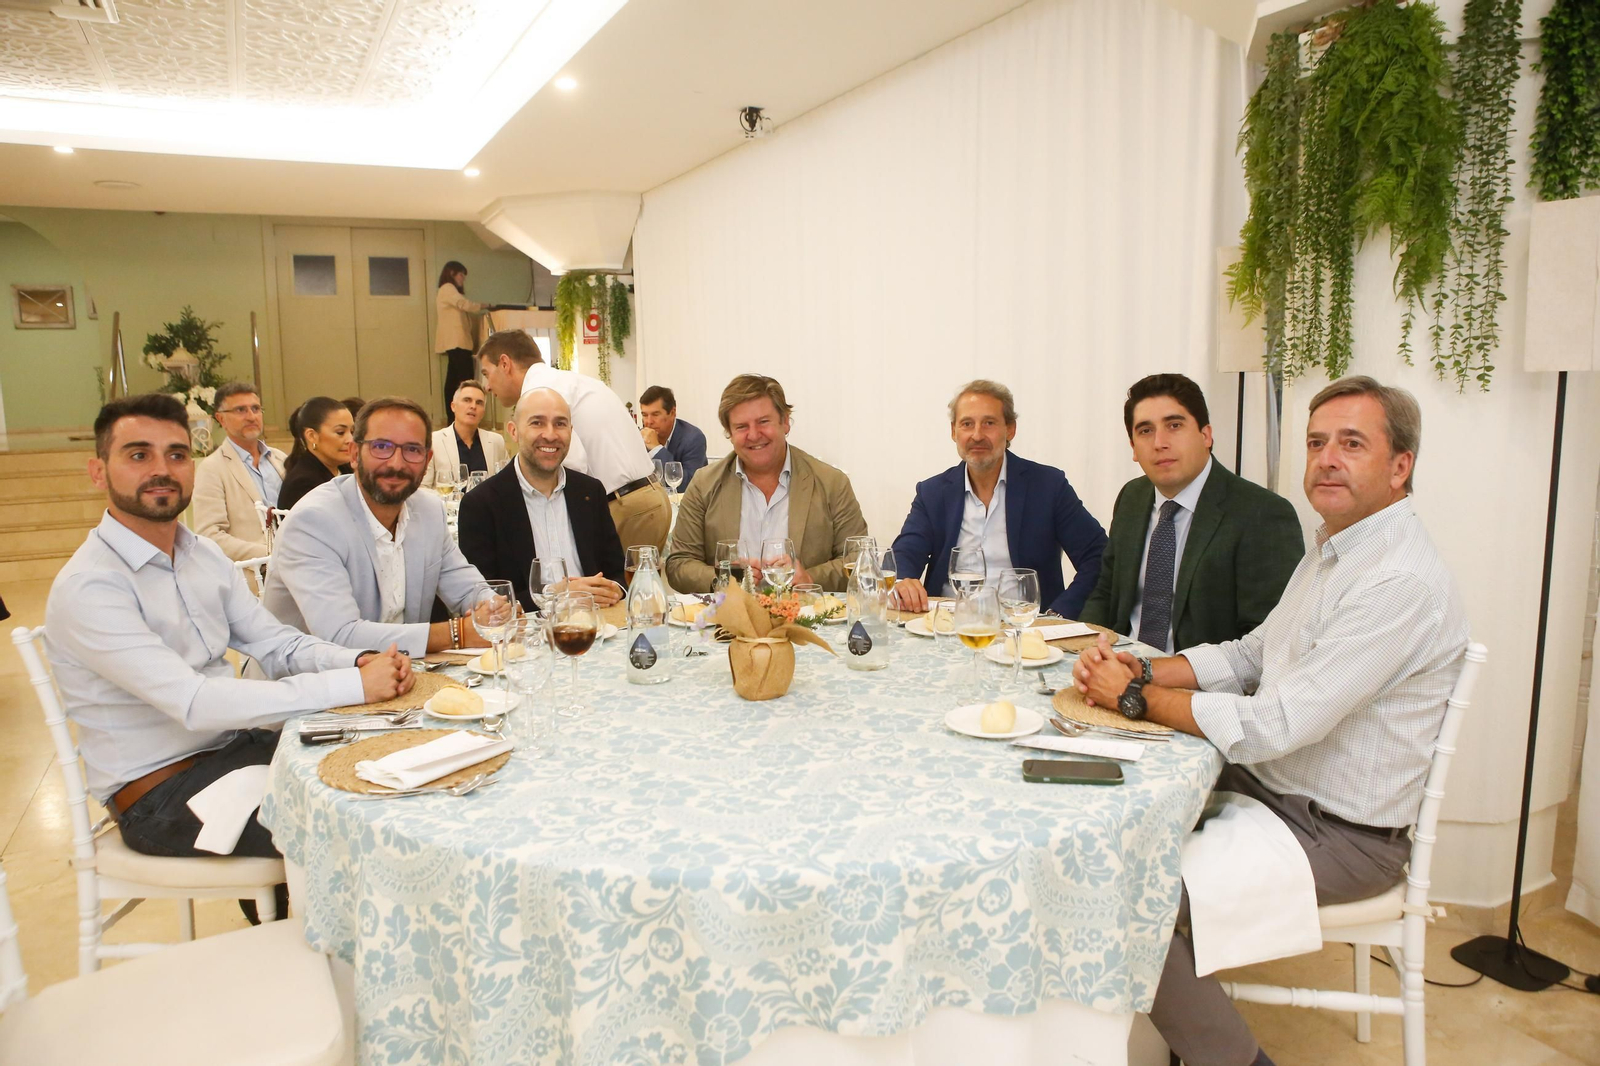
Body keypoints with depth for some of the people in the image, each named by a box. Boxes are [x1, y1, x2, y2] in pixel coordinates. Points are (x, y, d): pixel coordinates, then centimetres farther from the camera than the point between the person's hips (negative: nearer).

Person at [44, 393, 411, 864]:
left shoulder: (204, 555, 6)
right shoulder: (87, 588, -20)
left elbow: (278, 645, 3)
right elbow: (193, 703, -29)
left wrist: (361, 662, -19)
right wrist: (354, 685, -31)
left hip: (235, 743, 7)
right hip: (160, 792, -7)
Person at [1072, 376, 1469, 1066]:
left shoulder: (1403, 582, -25)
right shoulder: (1332, 550, 8)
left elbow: (1275, 725, -29)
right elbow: (1250, 654, 13)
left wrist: (1137, 697, -18)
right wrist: (1144, 670, -4)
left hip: (1338, 836, -9)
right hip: (1271, 785, 9)